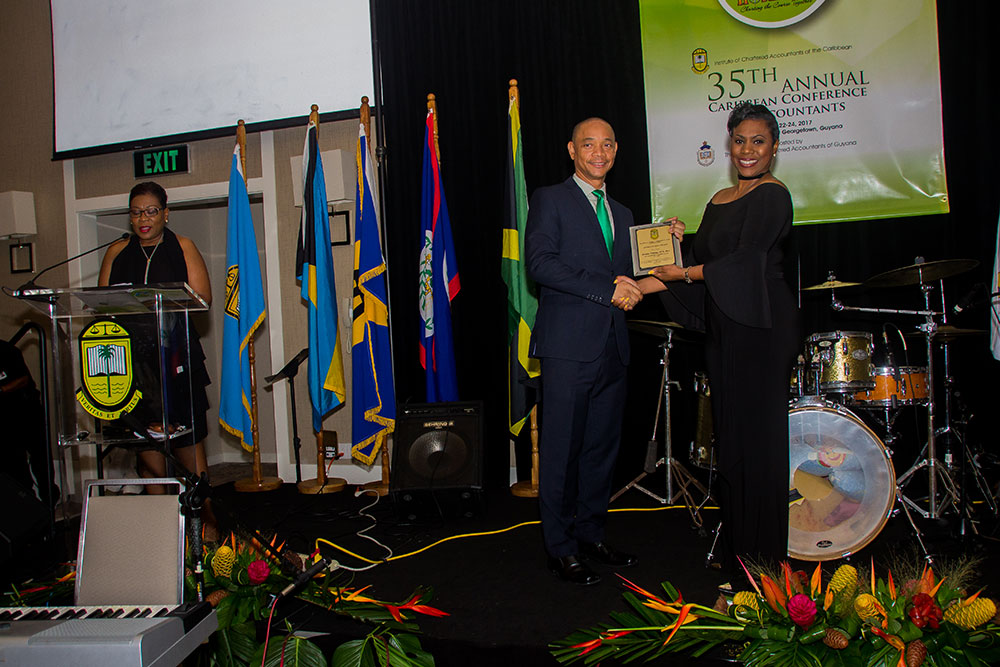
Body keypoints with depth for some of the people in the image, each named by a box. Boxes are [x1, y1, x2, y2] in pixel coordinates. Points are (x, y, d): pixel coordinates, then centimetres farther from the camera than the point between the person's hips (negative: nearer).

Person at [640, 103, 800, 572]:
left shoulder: (772, 196, -5)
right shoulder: (720, 200, 18)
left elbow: (745, 260, -15)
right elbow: (699, 261, 17)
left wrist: (682, 273, -8)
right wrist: (641, 286, 8)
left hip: (761, 326, -8)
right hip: (725, 327, 8)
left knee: (757, 437, -4)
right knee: (729, 435, 9)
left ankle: (763, 561, 7)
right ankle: (734, 554, 20)